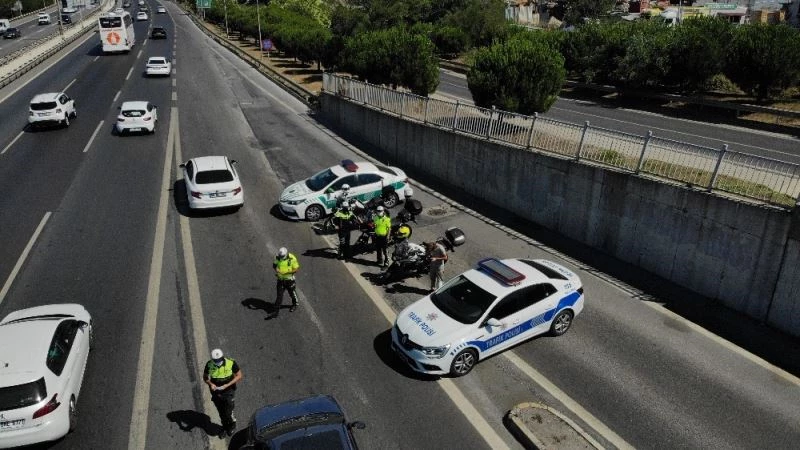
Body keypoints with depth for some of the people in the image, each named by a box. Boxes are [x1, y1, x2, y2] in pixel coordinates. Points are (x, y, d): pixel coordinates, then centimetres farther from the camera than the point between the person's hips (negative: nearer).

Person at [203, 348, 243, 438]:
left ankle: (232, 424, 34)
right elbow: (205, 377, 0)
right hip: (216, 392, 3)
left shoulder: (231, 363, -22)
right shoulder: (209, 364, -15)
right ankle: (225, 427, 44)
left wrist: (227, 385, -23)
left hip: (228, 392, -3)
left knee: (228, 412, 1)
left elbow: (239, 376, -13)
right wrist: (211, 384, -21)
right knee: (221, 412, 18)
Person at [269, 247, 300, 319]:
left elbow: (296, 269, -16)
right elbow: (274, 265, 8)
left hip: (289, 279, -2)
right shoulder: (278, 258, -8)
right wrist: (276, 269, -14)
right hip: (280, 279, 2)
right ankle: (276, 311, 1)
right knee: (279, 295, -1)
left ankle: (295, 305, 45)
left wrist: (288, 272, -27)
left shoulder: (292, 259, -20)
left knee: (292, 293, 18)